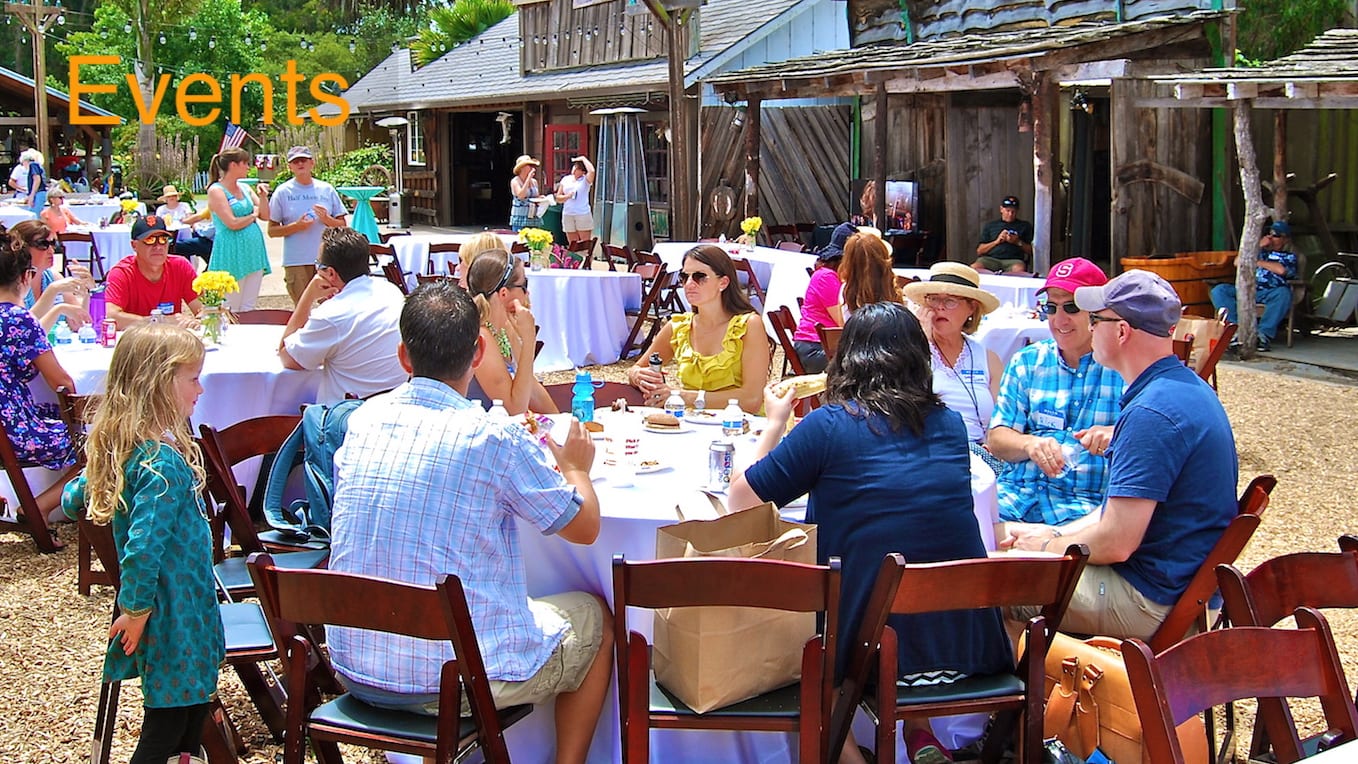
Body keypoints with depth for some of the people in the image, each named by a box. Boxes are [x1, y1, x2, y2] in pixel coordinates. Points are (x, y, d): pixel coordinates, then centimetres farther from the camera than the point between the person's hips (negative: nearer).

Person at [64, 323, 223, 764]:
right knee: (170, 719, 3)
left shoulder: (116, 447, 2)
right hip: (174, 615, -9)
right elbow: (142, 548, -31)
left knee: (190, 705, 21)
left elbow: (72, 501, 16)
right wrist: (136, 610, -18)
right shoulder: (164, 463, -27)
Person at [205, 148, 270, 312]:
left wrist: (262, 196, -2)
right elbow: (232, 223, -16)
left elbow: (265, 216, 13)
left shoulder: (245, 188, 14)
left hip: (254, 250, 7)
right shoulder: (216, 191, -8)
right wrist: (253, 215, 0)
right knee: (232, 310, -3)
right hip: (232, 254, -7)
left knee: (248, 307, 5)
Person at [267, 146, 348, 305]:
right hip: (296, 262, -2)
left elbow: (342, 225, 10)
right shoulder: (282, 193, 2)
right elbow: (272, 230, 1)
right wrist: (297, 226, -13)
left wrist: (327, 219, -9)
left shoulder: (326, 190, 8)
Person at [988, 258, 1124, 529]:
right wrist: (1029, 444, -11)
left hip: (1089, 501, -3)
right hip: (1016, 494, 3)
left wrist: (1120, 434, -21)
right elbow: (997, 439, 11)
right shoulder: (1026, 362, 17)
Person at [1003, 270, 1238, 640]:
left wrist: (1047, 545, -7)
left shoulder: (1151, 414, -25)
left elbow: (1116, 543, -26)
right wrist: (1055, 533, 10)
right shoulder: (1190, 389, 9)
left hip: (1152, 603, -10)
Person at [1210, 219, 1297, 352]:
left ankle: (1264, 334, -38)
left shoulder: (1289, 256, 20)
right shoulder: (1260, 251, 30)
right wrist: (1258, 246, 8)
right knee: (1218, 290, -22)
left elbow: (1281, 270, -6)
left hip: (1270, 293, -3)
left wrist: (1258, 262, 7)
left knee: (1283, 293, -38)